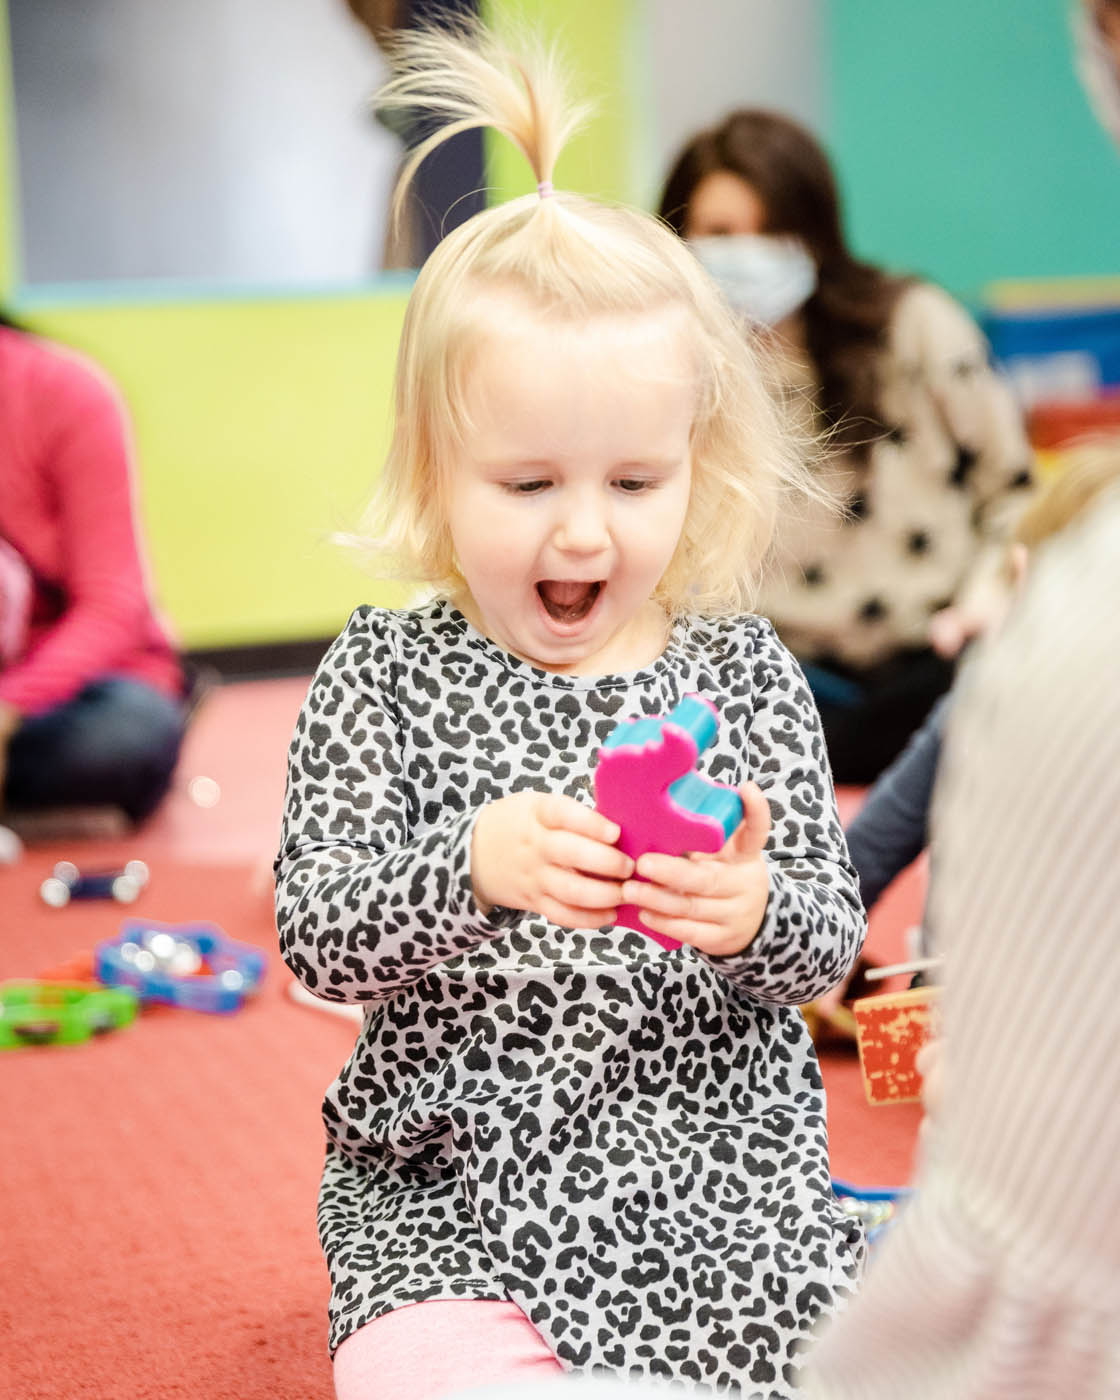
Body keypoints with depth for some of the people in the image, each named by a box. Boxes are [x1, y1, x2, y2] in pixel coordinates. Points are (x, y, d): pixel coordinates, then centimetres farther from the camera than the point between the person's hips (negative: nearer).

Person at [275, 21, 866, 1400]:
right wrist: (476, 870, -30)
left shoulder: (744, 675, 3)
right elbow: (318, 938, -10)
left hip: (718, 1168, 3)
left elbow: (827, 946, 1)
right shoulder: (386, 676, -2)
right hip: (452, 1178, -2)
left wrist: (753, 912, -23)